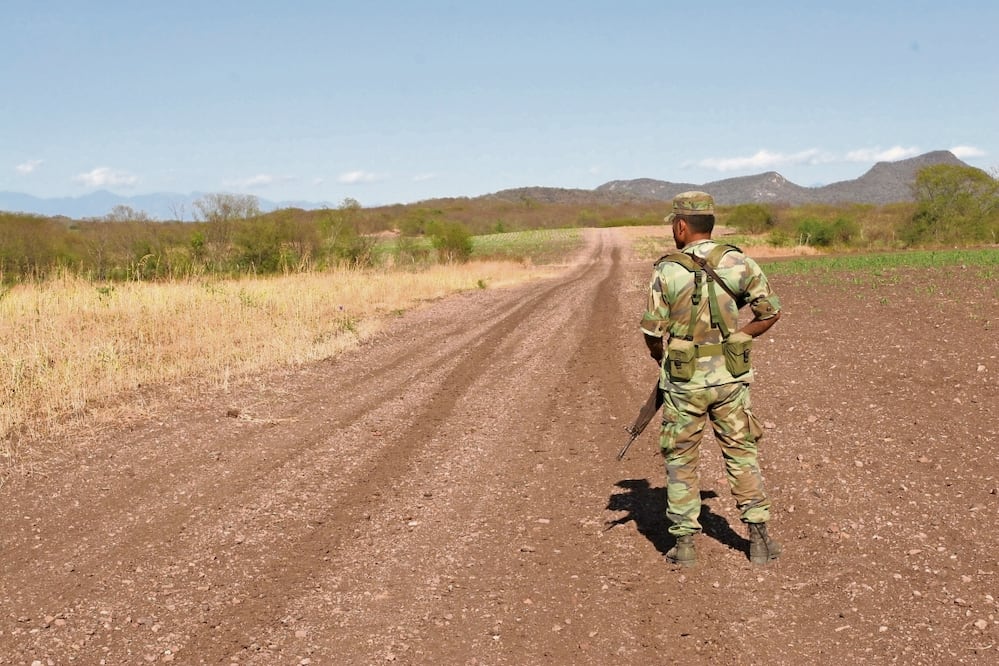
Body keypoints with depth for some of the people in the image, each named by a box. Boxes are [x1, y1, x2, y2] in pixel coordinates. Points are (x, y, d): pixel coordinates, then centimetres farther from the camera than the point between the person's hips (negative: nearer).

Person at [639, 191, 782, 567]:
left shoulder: (667, 271, -10)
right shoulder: (738, 262, -4)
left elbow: (652, 334, -5)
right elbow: (771, 312, 2)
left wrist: (662, 357, 16)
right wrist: (736, 339, 11)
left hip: (684, 380, -2)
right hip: (730, 377, 2)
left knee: (681, 460, 12)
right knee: (741, 454, 15)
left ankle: (684, 543, 15)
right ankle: (759, 539, 16)